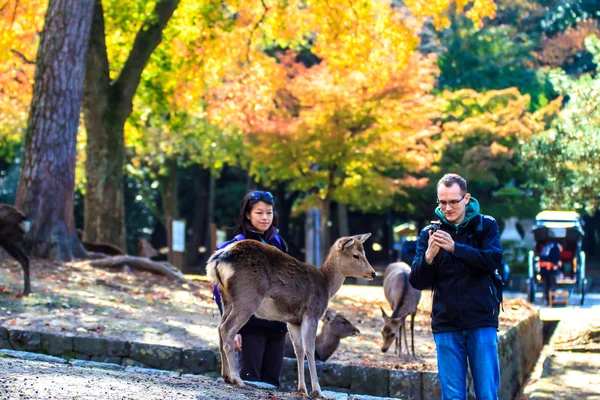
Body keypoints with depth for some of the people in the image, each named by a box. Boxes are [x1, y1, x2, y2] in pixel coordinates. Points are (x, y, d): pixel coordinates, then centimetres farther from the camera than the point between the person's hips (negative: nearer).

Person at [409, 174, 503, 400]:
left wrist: (455, 247, -27)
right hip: (446, 326, 2)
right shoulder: (430, 233, 5)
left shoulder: (486, 226, 2)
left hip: (482, 323, -1)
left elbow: (493, 261, -15)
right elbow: (417, 282, -2)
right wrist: (429, 256, -21)